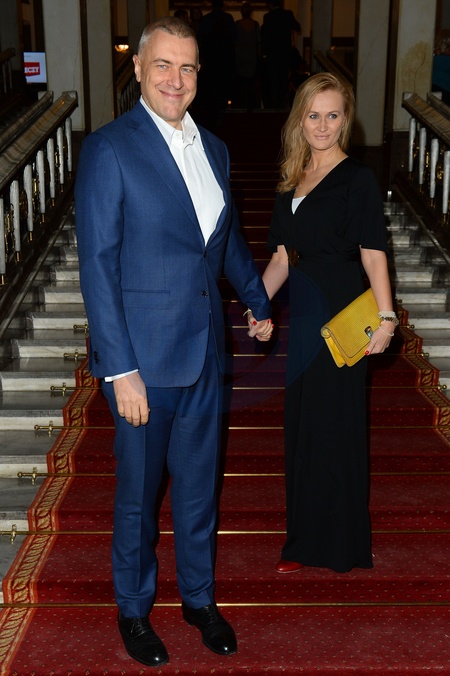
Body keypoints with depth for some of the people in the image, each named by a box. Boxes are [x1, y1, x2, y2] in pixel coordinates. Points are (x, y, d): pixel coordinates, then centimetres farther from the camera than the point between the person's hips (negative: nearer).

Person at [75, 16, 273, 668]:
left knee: (199, 486, 18)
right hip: (145, 358, -5)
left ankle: (199, 597, 39)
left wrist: (259, 302, 27)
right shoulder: (108, 149, -11)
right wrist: (121, 369, -18)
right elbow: (97, 266, -15)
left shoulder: (214, 149, 9)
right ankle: (133, 608, 34)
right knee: (139, 493, 12)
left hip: (205, 352, 6)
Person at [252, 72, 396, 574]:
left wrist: (385, 317, -22)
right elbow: (281, 258, 14)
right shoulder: (291, 182, 14)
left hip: (342, 315, -7)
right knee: (300, 423, 11)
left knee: (335, 423, 1)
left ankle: (341, 545, 18)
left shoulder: (357, 179, -5)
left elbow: (373, 254, -13)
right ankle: (305, 540, 26)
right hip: (302, 312, 7)